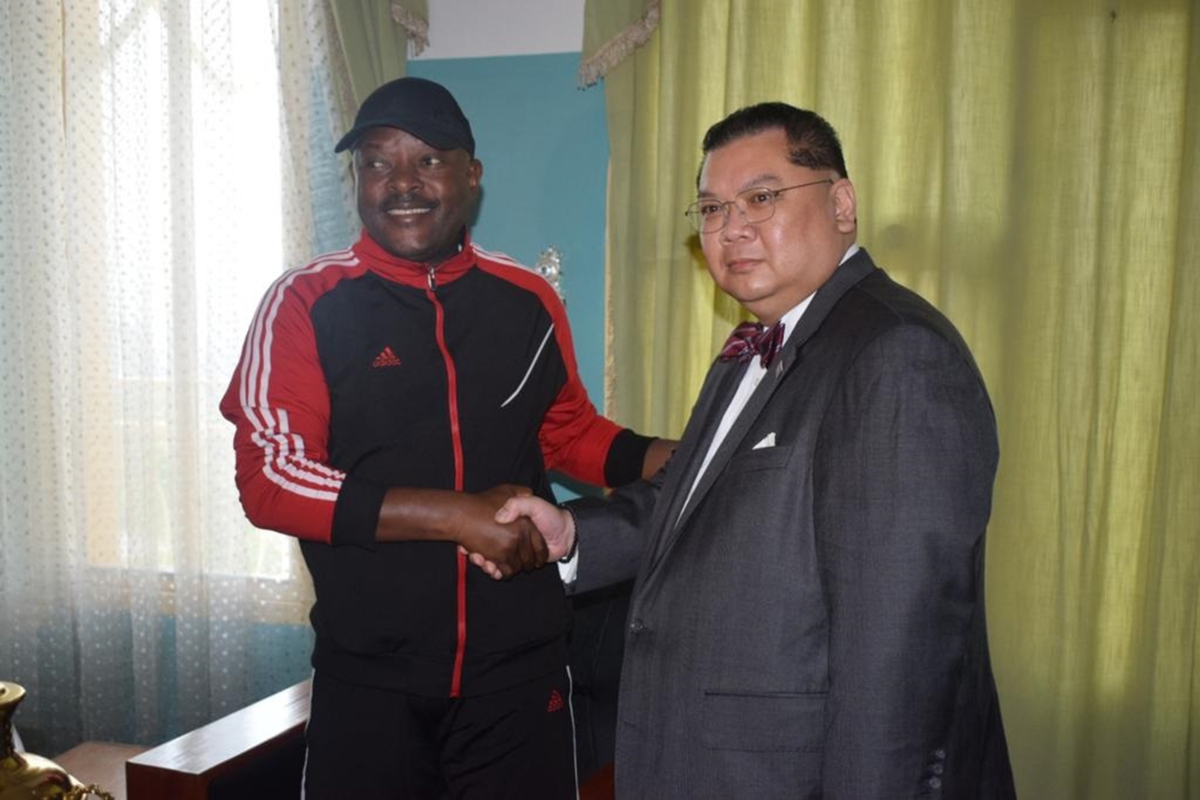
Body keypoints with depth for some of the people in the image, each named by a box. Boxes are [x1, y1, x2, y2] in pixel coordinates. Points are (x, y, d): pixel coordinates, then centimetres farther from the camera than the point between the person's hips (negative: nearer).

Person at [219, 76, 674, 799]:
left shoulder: (528, 299, 4)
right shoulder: (305, 304, -6)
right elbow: (269, 478, -13)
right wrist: (455, 515, -20)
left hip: (520, 671, 2)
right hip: (369, 680, -2)